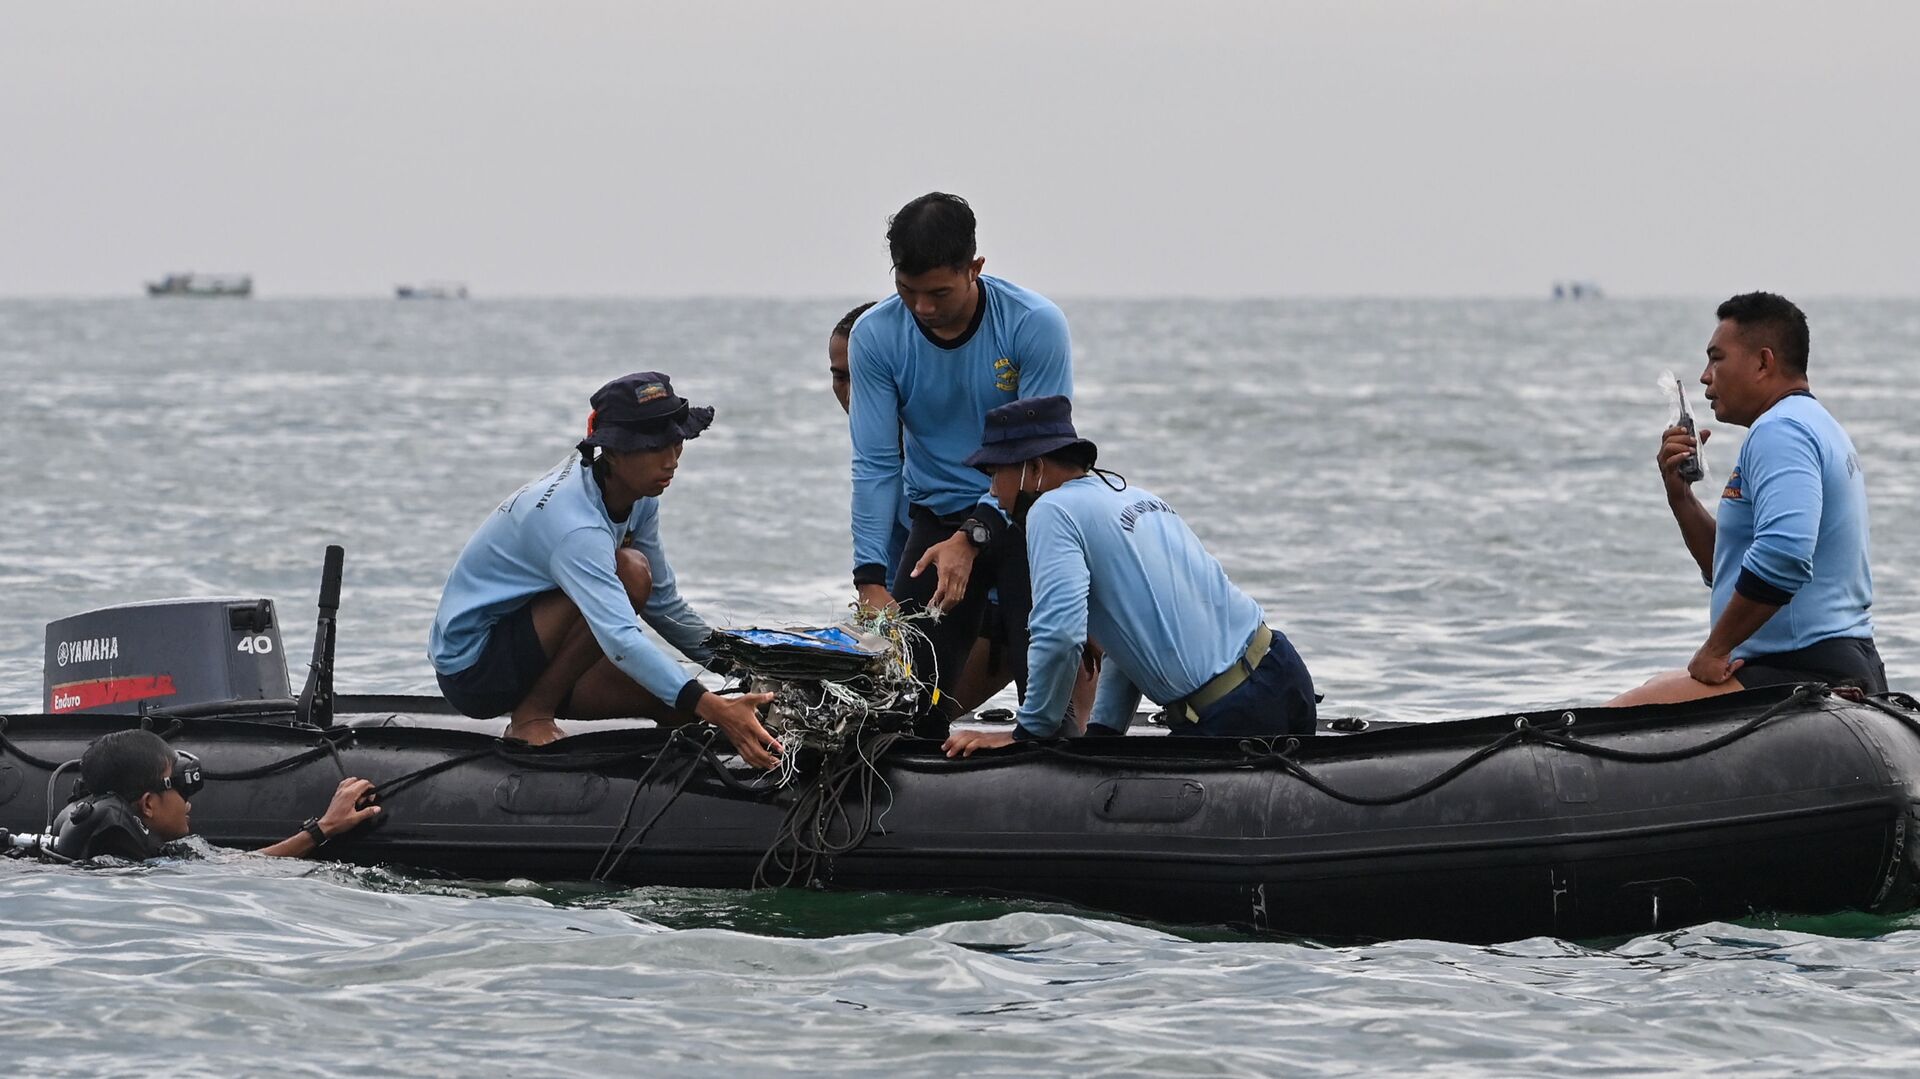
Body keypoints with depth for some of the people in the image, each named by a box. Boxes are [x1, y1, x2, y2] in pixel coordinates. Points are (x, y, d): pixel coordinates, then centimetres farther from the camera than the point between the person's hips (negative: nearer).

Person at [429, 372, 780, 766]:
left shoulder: (637, 497, -2)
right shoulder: (574, 525, -31)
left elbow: (663, 603, 8)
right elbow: (619, 640, -41)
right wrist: (713, 708, -50)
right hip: (470, 665, -9)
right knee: (630, 572, -27)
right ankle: (531, 718, -16)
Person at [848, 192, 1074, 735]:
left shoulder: (1035, 325, -17)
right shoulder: (875, 336, -10)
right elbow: (875, 464, -8)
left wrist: (973, 538, -25)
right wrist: (871, 580, -17)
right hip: (939, 517, 2)